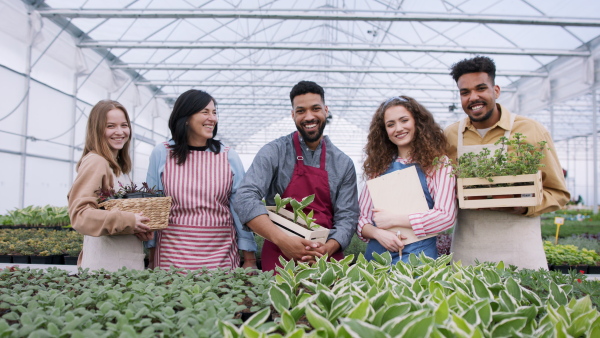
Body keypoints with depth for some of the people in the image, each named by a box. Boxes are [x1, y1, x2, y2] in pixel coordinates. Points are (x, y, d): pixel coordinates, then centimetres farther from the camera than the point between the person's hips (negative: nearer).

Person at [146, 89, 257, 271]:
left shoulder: (229, 157, 3)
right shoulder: (162, 154, 3)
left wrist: (249, 258, 0)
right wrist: (150, 253, 7)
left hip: (220, 252, 1)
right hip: (172, 252, 0)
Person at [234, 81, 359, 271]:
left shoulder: (343, 164, 5)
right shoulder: (275, 152, -5)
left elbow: (347, 216, 2)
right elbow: (246, 198, -17)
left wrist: (328, 248, -18)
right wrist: (282, 240, -29)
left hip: (328, 259, 3)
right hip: (280, 258, -2)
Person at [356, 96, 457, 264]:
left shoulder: (438, 163, 3)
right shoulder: (378, 166, 12)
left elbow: (446, 216, -7)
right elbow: (361, 218, 10)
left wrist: (394, 219, -8)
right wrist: (377, 233, -10)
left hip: (418, 255, -3)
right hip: (376, 253, 3)